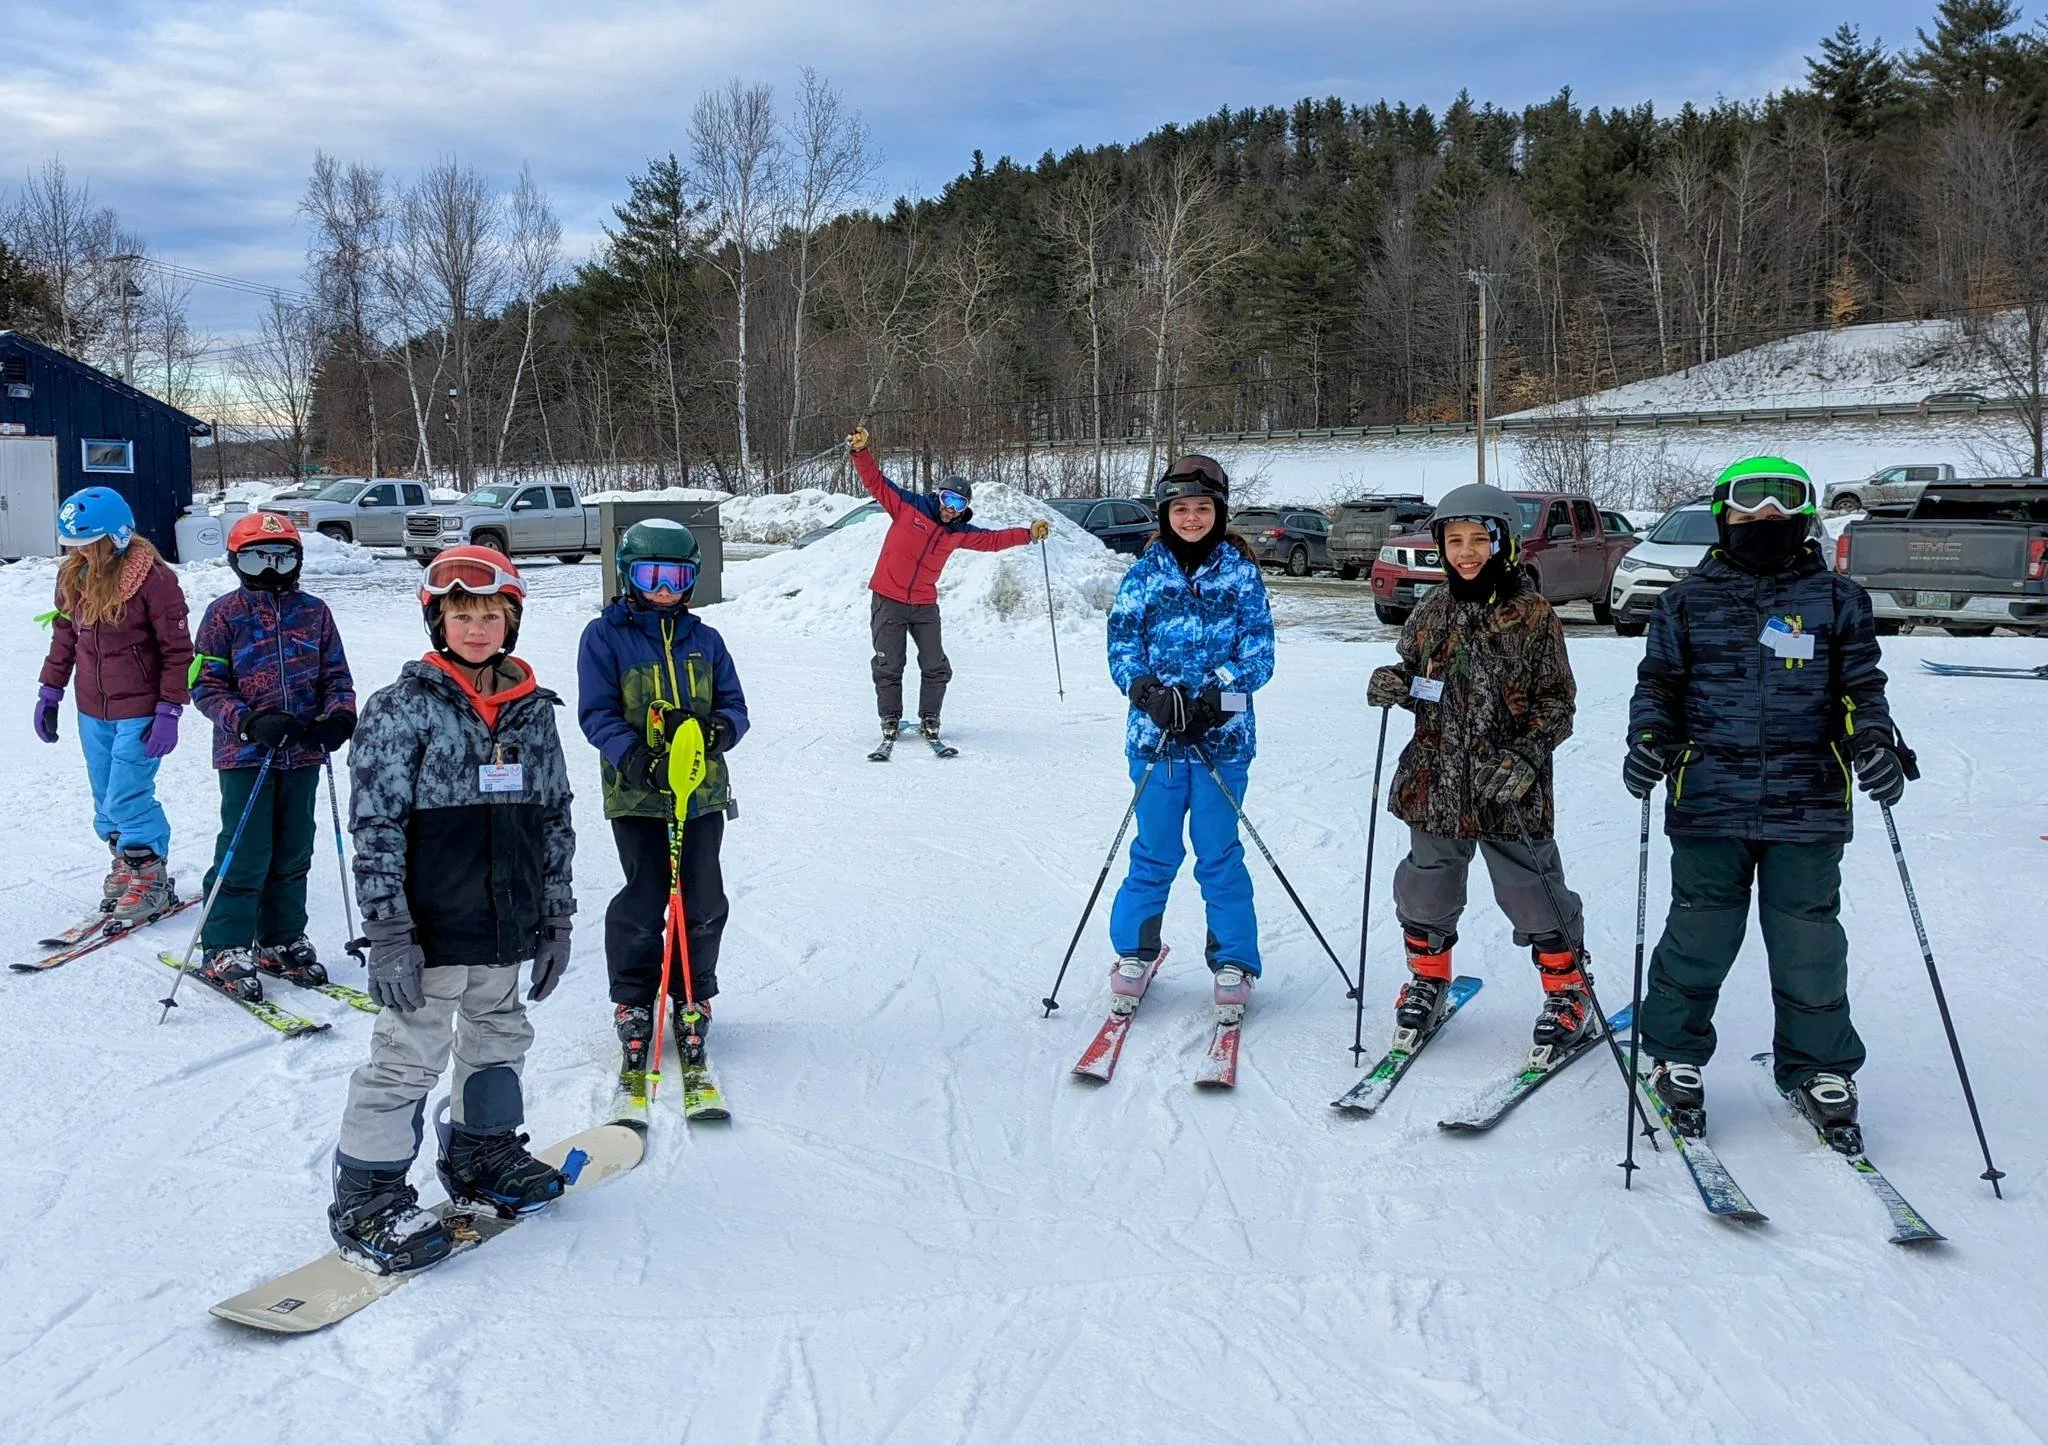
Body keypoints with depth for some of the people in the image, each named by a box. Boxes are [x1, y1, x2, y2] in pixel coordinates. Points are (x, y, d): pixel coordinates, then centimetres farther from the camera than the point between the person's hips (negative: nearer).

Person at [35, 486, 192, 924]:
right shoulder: (73, 576, 2)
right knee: (105, 800, 14)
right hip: (92, 711, 7)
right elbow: (64, 636, 15)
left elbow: (177, 649, -12)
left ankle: (150, 878, 8)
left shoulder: (153, 578, -16)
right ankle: (125, 866, 31)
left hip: (139, 712, -6)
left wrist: (168, 710, -14)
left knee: (126, 801, -7)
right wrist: (50, 691, 13)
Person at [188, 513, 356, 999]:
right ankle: (224, 950, 7)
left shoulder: (313, 612, 8)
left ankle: (282, 939, 25)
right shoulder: (224, 613, -1)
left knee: (292, 853, 12)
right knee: (245, 854, -4)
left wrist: (338, 717, -7)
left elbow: (336, 676, 13)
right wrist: (249, 721, -18)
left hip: (303, 755, 4)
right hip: (246, 756, -4)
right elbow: (205, 686, -3)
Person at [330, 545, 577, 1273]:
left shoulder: (534, 711, 6)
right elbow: (376, 827, -13)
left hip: (509, 927, 6)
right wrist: (388, 933, -17)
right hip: (432, 928, -6)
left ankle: (482, 1153, 39)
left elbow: (554, 821, 12)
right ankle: (367, 1198, 11)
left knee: (498, 1037, 20)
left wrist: (556, 920, 12)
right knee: (409, 1055, 0)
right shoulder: (402, 708, -9)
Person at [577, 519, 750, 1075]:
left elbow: (733, 704, 11)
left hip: (703, 789, 3)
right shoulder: (605, 636, 2)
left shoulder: (705, 639, 12)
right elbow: (597, 713, -4)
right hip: (636, 792, -3)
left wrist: (721, 728, -14)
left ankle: (693, 1001, 23)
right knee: (643, 903, -4)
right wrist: (632, 756, -21)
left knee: (704, 903, 5)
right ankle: (633, 1002, 16)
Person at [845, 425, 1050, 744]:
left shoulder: (960, 533, 6)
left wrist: (1029, 533, 7)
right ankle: (890, 719, 15)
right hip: (888, 601, -4)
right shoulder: (909, 507, -5)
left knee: (936, 668, 2)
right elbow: (875, 482, -7)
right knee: (889, 667, 0)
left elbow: (994, 539, 16)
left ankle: (929, 719, 16)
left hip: (925, 606, 4)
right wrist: (861, 451, -20)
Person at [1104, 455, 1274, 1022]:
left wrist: (1216, 694, -19)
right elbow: (1121, 646, 0)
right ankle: (1134, 953, 26)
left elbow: (1259, 654, -3)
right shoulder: (1145, 572, 3)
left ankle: (1233, 964, 18)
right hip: (1155, 733, 1)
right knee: (1155, 851, 9)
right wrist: (1149, 692, -19)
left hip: (1223, 734, -1)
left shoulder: (1241, 573, 1)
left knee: (1219, 853, 5)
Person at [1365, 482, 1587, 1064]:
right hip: (1436, 784, 4)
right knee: (1425, 893, 15)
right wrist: (1392, 685, -5)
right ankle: (1428, 981, 36)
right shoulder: (1430, 613, 5)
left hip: (1510, 795, -4)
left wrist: (1526, 758, -18)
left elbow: (1557, 702, -5)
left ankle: (1567, 995, 23)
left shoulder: (1533, 617, -7)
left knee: (1535, 898, 3)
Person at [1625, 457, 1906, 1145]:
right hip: (1709, 803, 0)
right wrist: (1650, 739, -9)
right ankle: (1674, 1052, 23)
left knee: (1809, 938, 6)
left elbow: (1860, 688, 10)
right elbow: (1658, 683, 10)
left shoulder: (1836, 599, 8)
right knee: (1700, 933, 5)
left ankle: (1817, 1066, 23)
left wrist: (1874, 743, -9)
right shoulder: (1689, 600, 8)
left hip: (1808, 805, 1)